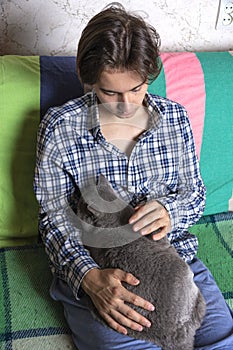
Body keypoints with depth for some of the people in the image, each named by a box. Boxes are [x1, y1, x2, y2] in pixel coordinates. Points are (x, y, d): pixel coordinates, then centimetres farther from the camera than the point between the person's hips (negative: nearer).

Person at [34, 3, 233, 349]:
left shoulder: (175, 116, 3)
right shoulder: (59, 126, -6)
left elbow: (196, 194, 10)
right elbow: (54, 217, -6)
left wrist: (170, 210, -15)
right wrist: (90, 276, -24)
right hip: (93, 271, -2)